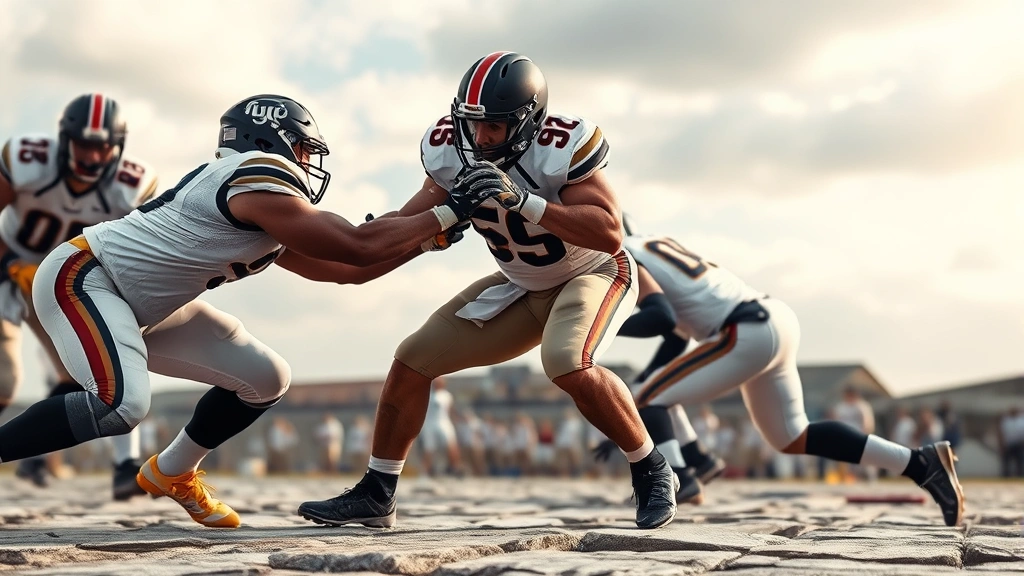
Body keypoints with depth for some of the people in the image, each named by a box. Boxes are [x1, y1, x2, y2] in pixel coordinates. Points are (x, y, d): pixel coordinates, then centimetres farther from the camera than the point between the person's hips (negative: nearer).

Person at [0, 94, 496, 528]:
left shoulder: (271, 219, 12)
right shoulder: (260, 180, -18)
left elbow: (346, 271, 16)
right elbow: (362, 248, -19)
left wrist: (430, 236, 11)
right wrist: (446, 213, -10)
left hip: (141, 307, 10)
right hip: (81, 275, -10)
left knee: (265, 380, 6)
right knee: (121, 405, -34)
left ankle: (171, 474, 23)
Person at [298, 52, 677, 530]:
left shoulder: (561, 147, -31)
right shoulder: (450, 148, -15)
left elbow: (610, 234, -36)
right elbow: (430, 204, 3)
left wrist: (524, 200, -45)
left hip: (594, 272, -6)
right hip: (522, 287, 6)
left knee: (570, 365, -35)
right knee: (413, 359, -1)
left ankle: (652, 473, -11)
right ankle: (375, 496, 13)